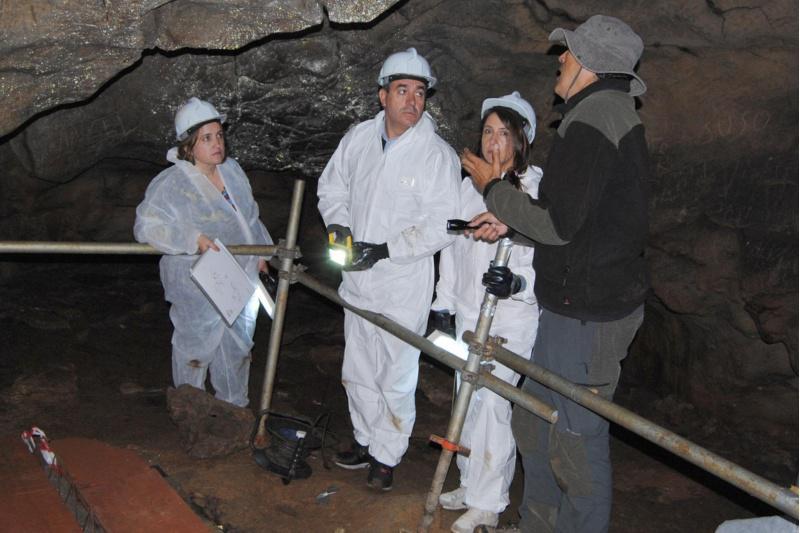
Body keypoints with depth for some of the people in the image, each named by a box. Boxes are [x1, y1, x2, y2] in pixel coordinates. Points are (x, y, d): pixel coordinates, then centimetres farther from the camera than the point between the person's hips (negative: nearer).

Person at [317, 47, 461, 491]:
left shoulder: (438, 155, -14)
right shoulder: (358, 138, 1)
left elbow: (442, 226, -16)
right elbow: (331, 186, 15)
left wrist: (385, 250, -21)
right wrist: (338, 222, -4)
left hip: (404, 286, -5)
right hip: (357, 279, 6)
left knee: (396, 377, 4)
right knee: (358, 371, 20)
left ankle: (386, 456, 23)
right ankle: (366, 440, 40)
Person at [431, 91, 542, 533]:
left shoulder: (537, 190, -12)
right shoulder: (469, 186, 8)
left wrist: (520, 282, -31)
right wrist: (442, 303, 16)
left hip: (511, 319, -6)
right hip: (468, 314, 7)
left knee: (492, 405, -3)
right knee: (468, 402, 16)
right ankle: (471, 484, 33)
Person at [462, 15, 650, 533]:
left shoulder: (591, 119, -18)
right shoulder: (618, 113, 16)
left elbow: (559, 225, -22)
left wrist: (494, 189, -8)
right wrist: (511, 222, 14)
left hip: (584, 314, -11)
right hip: (605, 295, 11)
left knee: (576, 436, 2)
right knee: (536, 420, 20)